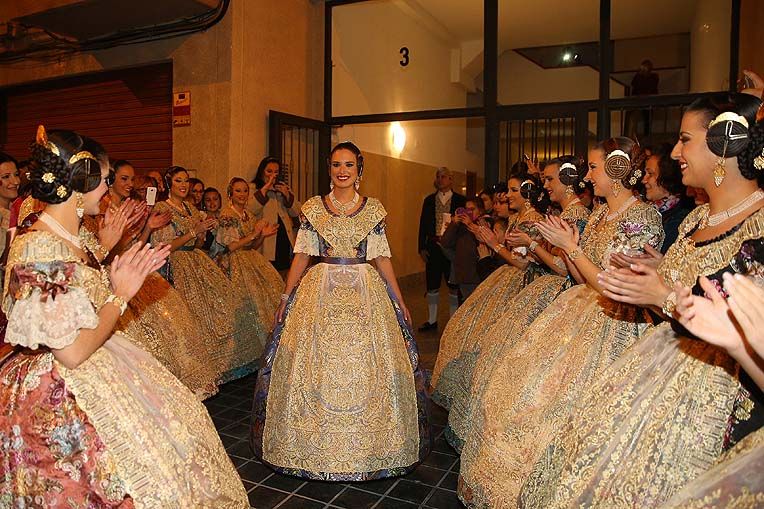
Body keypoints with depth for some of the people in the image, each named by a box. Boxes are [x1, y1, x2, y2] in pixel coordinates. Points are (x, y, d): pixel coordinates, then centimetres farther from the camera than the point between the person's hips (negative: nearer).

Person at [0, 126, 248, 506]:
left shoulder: (76, 238, 3)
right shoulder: (38, 250, -25)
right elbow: (73, 353, -25)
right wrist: (120, 295, -15)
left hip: (98, 371, 9)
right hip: (59, 398, -9)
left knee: (179, 420, 15)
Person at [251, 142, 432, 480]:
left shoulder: (374, 210, 5)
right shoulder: (312, 208, 4)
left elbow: (382, 258, 6)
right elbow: (301, 256, 5)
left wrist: (400, 302, 3)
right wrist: (285, 297, 0)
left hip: (365, 293, 0)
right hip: (320, 291, 0)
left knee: (369, 368, 2)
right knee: (313, 366, 1)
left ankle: (364, 445, 20)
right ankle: (316, 440, 20)